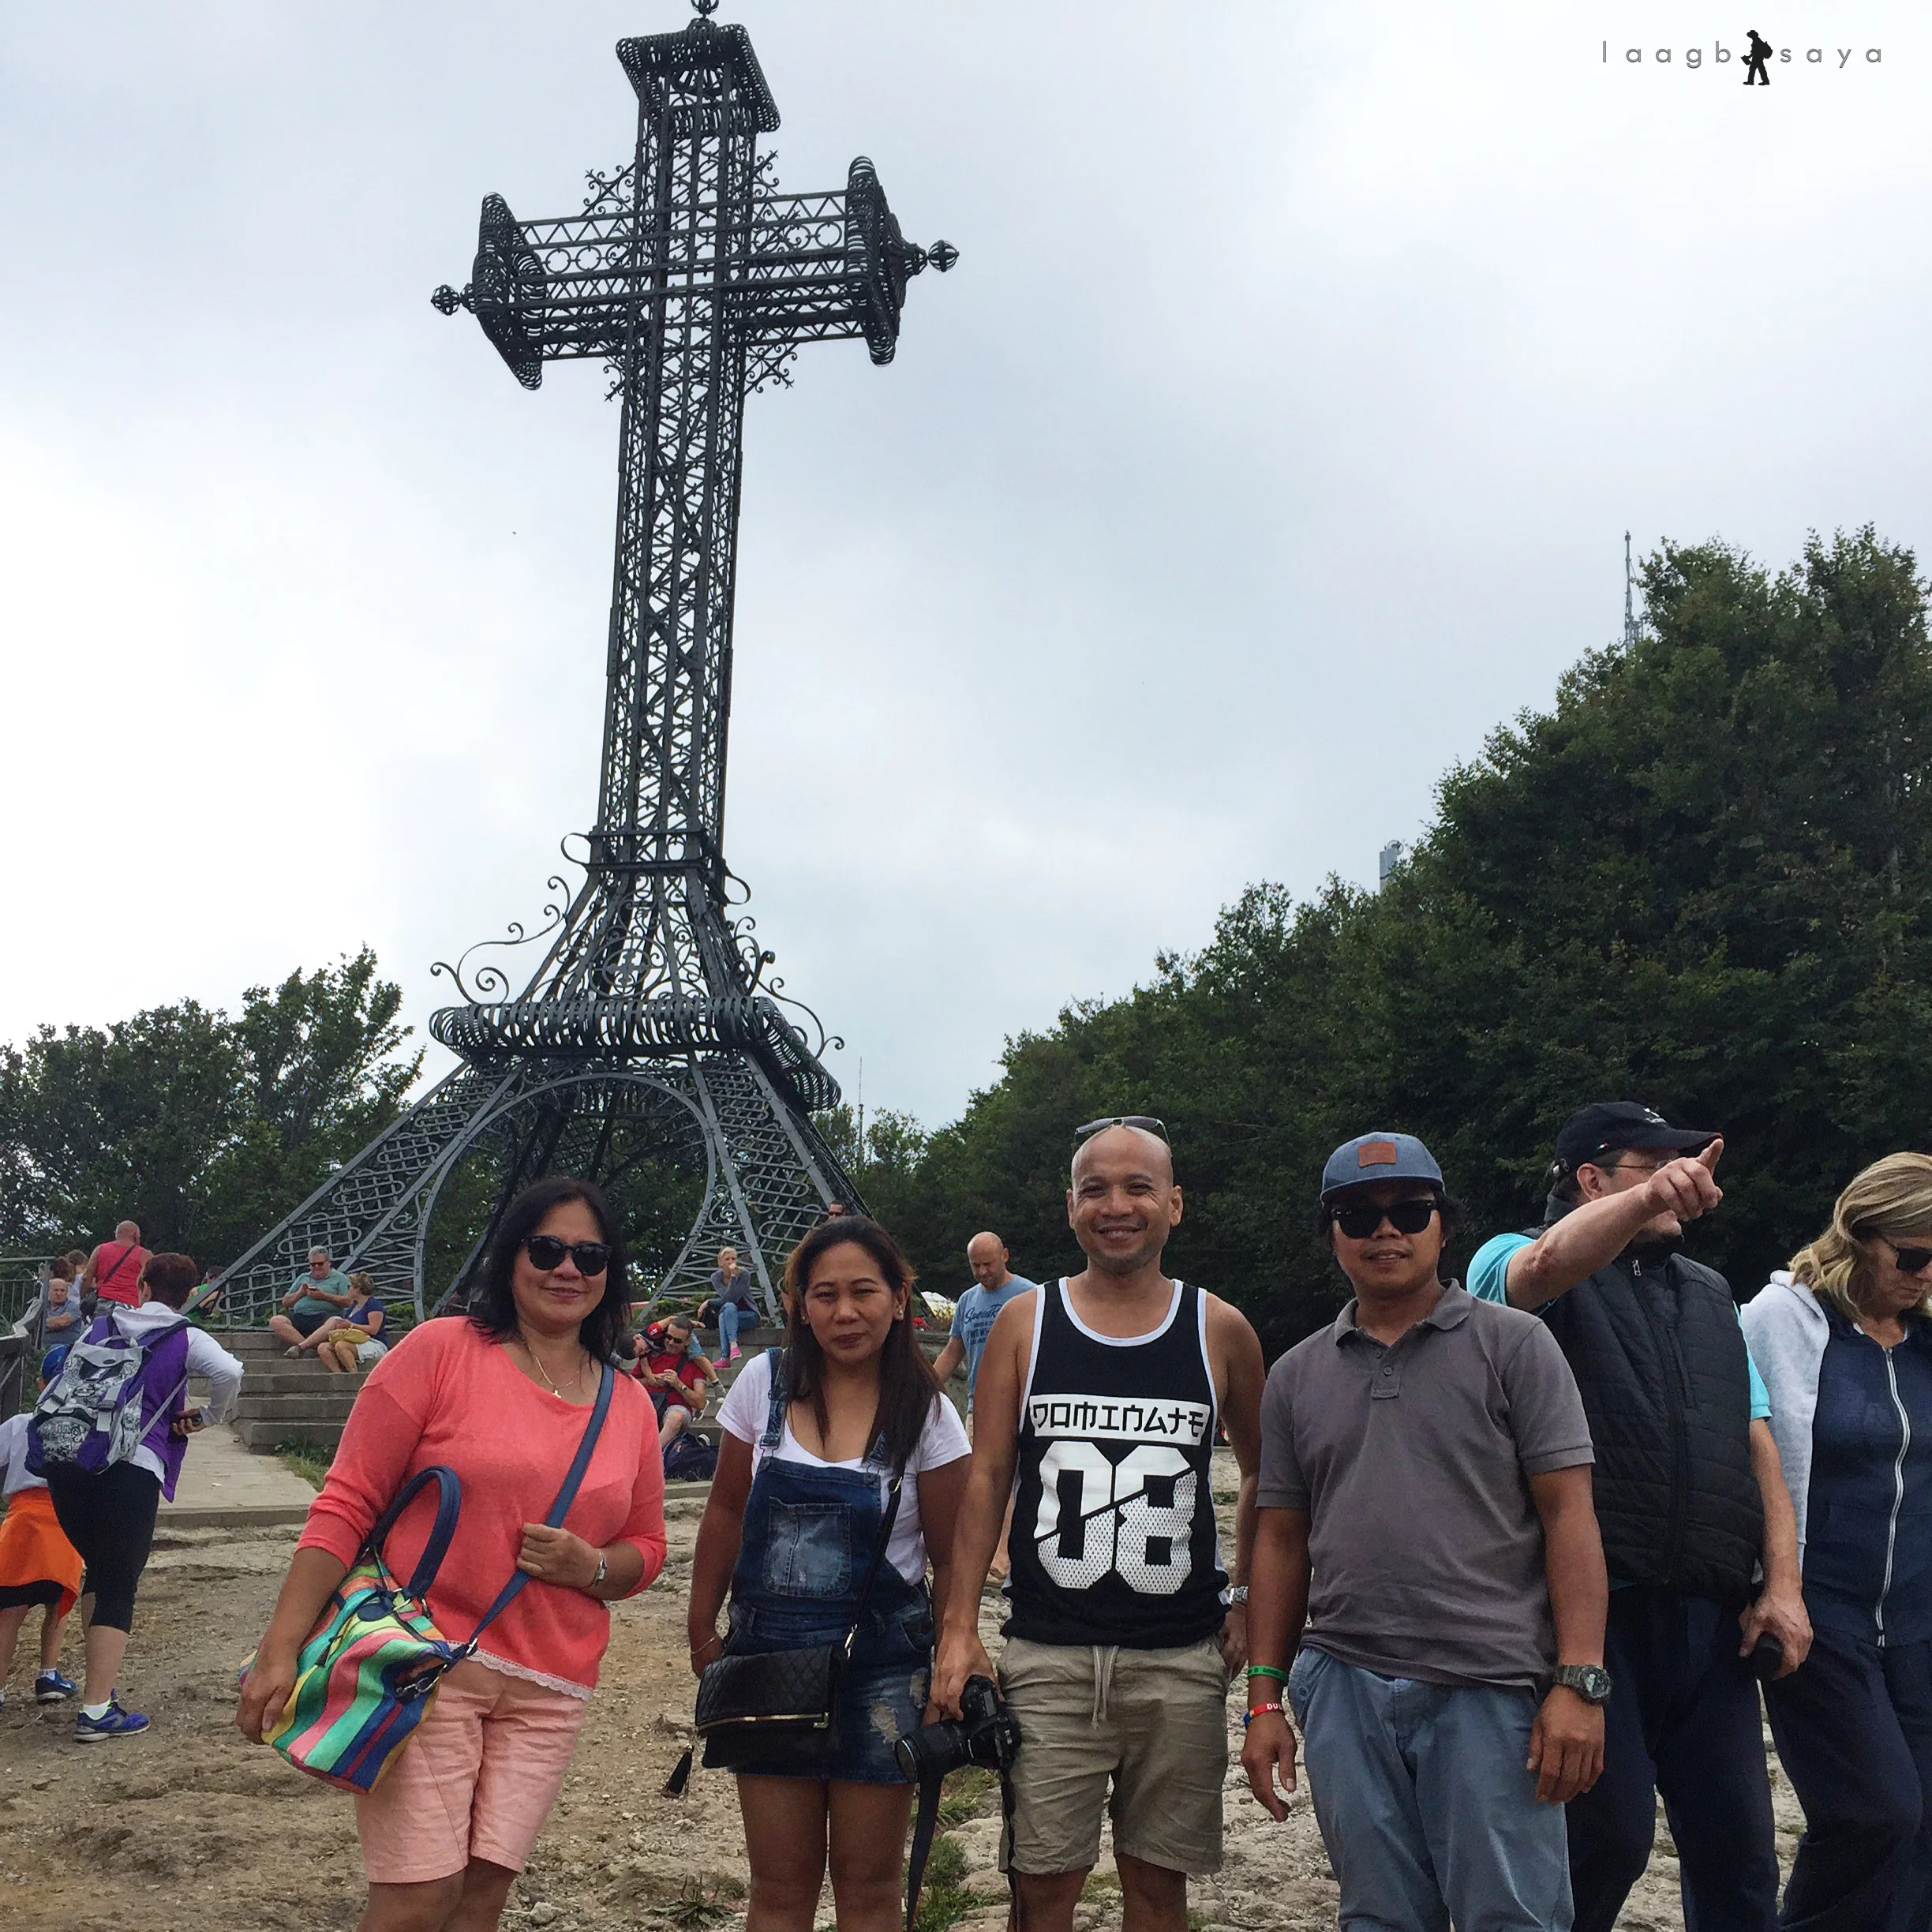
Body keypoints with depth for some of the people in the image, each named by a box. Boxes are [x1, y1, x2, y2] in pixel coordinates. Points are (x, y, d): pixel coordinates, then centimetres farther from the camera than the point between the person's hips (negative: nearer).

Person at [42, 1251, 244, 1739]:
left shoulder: (101, 1325, 16)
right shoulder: (185, 1338, 3)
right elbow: (230, 1372, -15)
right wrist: (206, 1418, 1)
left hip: (65, 1461, 5)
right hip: (131, 1470, -5)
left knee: (97, 1573, 23)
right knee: (119, 1588, 0)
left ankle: (100, 1679, 25)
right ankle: (96, 1709, -6)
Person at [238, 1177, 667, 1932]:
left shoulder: (629, 1404, 9)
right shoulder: (441, 1350, -4)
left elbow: (646, 1548, 18)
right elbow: (345, 1506, -5)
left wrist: (592, 1567, -5)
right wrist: (281, 1649, -12)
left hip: (548, 1693, 4)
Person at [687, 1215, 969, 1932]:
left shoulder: (926, 1413, -9)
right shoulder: (765, 1382, -4)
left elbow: (949, 1558, -4)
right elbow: (726, 1512, 6)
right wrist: (702, 1631, 6)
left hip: (881, 1668, -2)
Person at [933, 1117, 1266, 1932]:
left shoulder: (1220, 1331, 2)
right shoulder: (1024, 1323, 1)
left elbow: (1260, 1471, 13)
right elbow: (986, 1479, 1)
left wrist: (1251, 1604, 6)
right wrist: (960, 1628, -4)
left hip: (1181, 1663, 1)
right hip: (1048, 1658, 0)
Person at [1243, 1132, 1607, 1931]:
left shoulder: (1514, 1345, 0)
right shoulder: (1297, 1376, 11)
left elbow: (1568, 1515, -4)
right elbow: (1281, 1542, 12)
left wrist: (1579, 1683, -11)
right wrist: (1265, 1700, 8)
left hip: (1491, 1691, -3)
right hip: (1343, 1688, 4)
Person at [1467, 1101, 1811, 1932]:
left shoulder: (1708, 1294, 21)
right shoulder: (1514, 1260, 1)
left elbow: (1758, 1447, 16)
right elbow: (1545, 1266, -26)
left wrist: (1782, 1584, 4)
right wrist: (1647, 1197, -43)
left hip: (1710, 1615, 6)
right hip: (1593, 1607, -6)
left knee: (1739, 1848, 8)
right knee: (1611, 1834, -2)